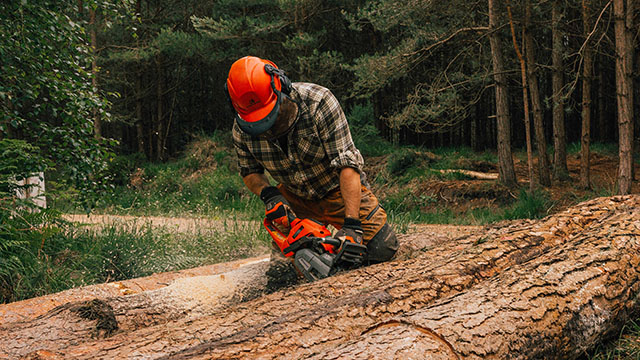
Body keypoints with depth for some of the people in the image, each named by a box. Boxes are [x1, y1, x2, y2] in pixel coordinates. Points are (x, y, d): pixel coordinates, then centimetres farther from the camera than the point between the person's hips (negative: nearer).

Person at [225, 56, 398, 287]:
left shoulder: (318, 101, -31)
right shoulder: (242, 130, -18)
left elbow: (347, 163, -33)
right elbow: (249, 172, 1)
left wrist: (352, 224, -39)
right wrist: (268, 194, -23)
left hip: (338, 189, -3)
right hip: (294, 197, 3)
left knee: (382, 249, -14)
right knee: (282, 271, -7)